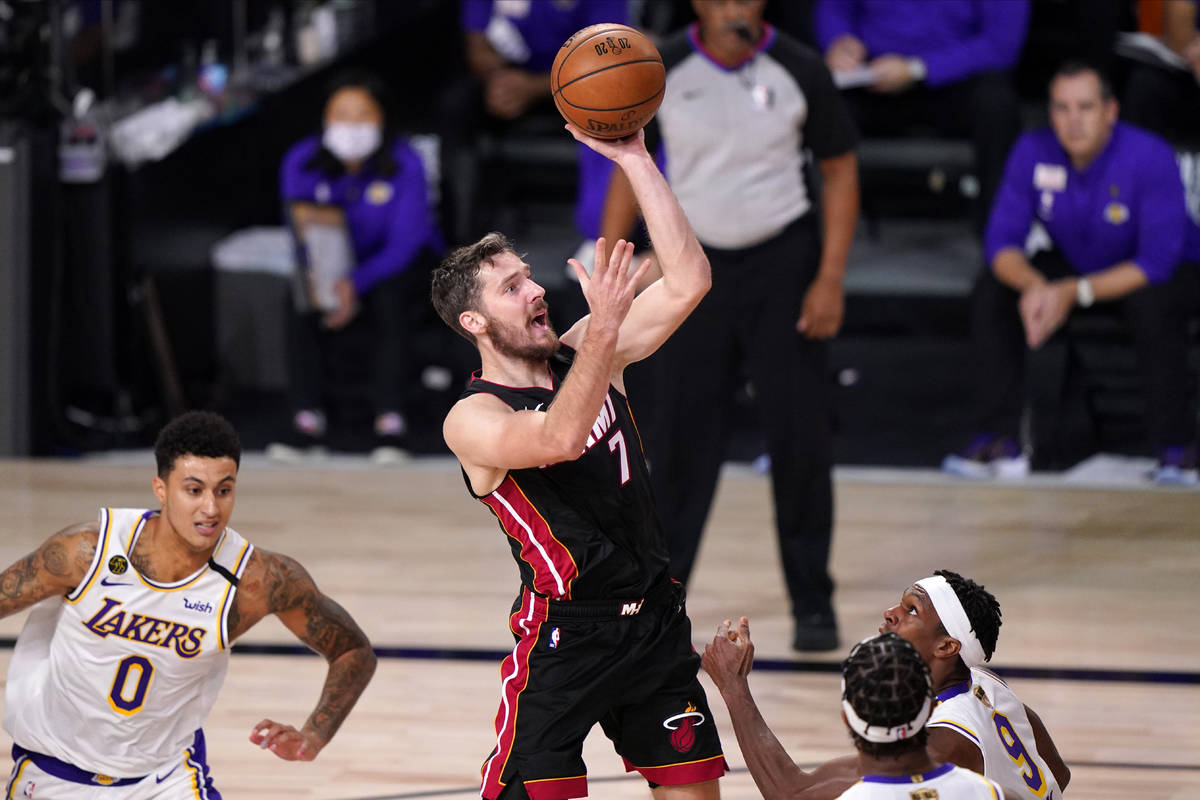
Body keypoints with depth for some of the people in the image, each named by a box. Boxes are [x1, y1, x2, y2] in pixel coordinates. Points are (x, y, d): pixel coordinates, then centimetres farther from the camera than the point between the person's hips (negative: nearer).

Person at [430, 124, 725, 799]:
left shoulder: (584, 353, 4)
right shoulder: (473, 420, -13)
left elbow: (688, 281, -6)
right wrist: (604, 328, -40)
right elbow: (559, 439, -34)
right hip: (565, 635, -6)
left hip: (656, 617, 6)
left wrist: (634, 159, -12)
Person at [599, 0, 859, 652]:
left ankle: (812, 604, 6)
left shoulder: (798, 71, -8)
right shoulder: (663, 71, -5)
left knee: (800, 438, -3)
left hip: (783, 261, -1)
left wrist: (830, 278, -8)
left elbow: (840, 170, -1)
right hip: (696, 261, 1)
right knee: (678, 435, 2)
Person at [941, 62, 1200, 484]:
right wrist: (1034, 285, -37)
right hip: (1073, 262, 5)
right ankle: (998, 444, -13)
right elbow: (1002, 240, -14)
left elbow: (1158, 262, -31)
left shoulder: (1151, 159, -29)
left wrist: (1074, 292, -40)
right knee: (990, 294, -18)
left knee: (1153, 306, -39)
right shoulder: (1033, 153, -16)